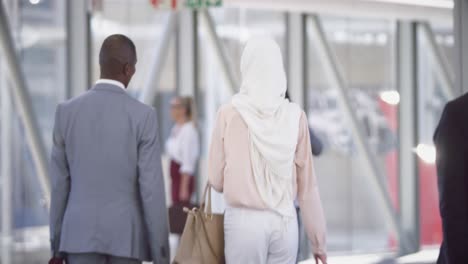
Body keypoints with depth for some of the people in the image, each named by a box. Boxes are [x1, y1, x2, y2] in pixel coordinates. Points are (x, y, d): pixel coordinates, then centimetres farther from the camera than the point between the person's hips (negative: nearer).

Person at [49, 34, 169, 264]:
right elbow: (152, 189, -10)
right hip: (125, 237, -1)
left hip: (81, 234, 2)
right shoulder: (143, 116, -8)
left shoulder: (67, 111, 0)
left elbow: (59, 184, 4)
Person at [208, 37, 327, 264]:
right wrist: (318, 240, 10)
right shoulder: (295, 117, 0)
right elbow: (307, 185, 3)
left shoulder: (229, 114, -5)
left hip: (244, 221, -2)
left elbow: (216, 179, 2)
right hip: (285, 223, 2)